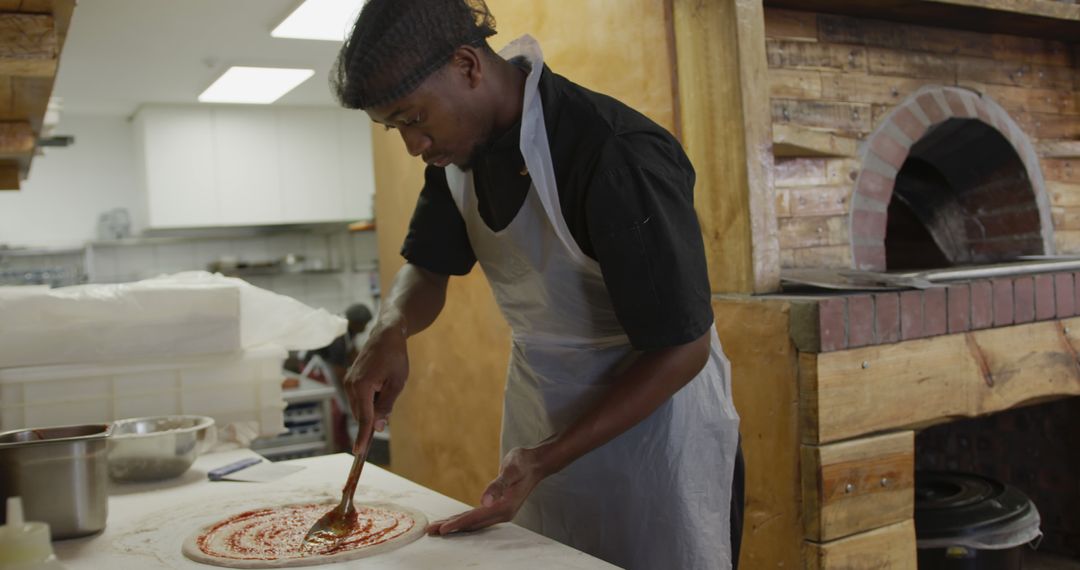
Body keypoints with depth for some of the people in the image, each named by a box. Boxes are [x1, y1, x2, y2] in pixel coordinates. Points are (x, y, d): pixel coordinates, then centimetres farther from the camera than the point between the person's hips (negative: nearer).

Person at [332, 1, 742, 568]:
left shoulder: (621, 156, -28)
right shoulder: (460, 143, -6)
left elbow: (683, 349, -23)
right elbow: (426, 268, 6)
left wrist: (545, 460, -25)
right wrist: (389, 331, -17)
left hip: (652, 410, -6)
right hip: (539, 416, 6)